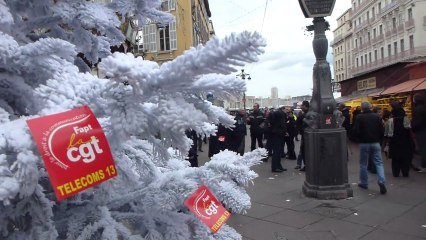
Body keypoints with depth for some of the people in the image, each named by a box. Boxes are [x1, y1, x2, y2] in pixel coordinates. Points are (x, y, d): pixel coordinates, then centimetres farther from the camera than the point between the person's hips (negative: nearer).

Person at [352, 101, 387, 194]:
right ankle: (381, 181, -9)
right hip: (376, 143, 2)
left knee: (363, 164, 9)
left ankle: (364, 183, 17)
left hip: (364, 143, -2)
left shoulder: (359, 117, -9)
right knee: (379, 162, 6)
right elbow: (382, 130, 4)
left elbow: (355, 131, -10)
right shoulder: (377, 116, 1)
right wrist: (379, 139, 17)